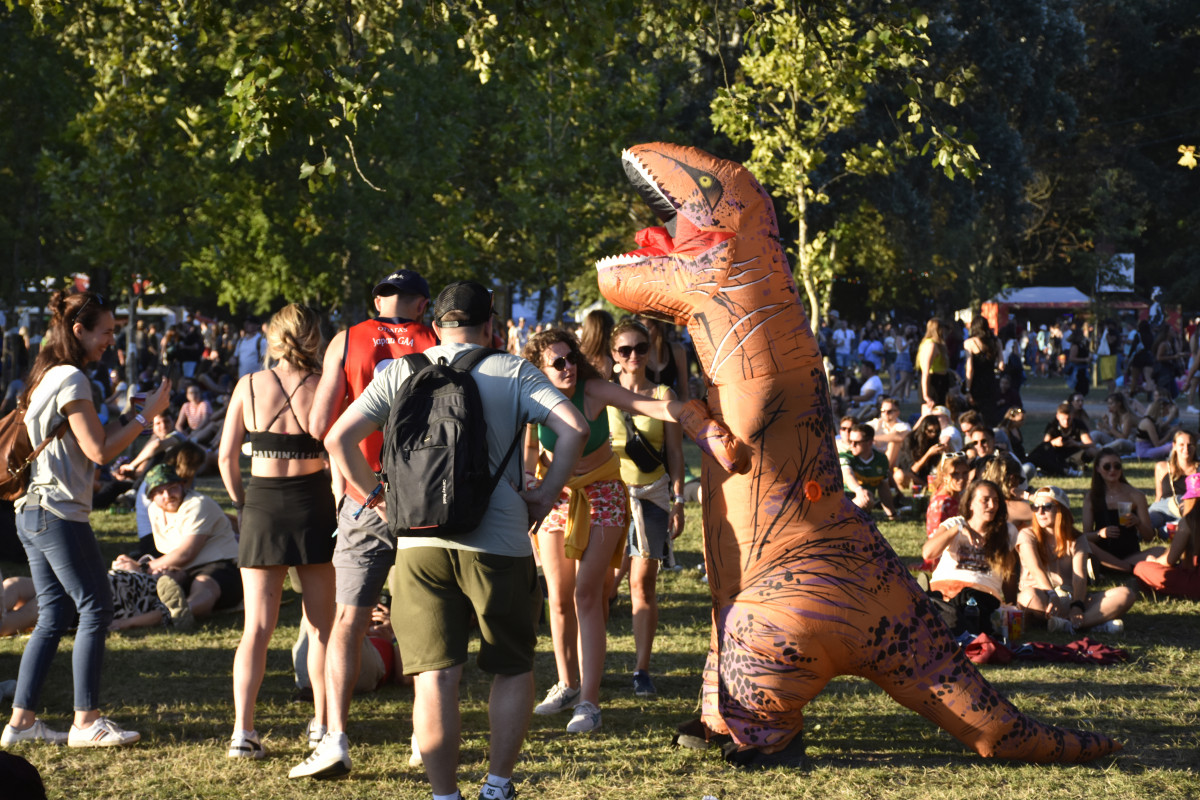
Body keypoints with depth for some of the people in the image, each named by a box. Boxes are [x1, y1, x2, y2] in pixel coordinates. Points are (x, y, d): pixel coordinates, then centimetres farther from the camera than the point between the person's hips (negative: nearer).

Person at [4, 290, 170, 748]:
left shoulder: (46, 376, 16)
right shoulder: (71, 380, -13)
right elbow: (99, 451, -16)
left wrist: (125, 419, 16)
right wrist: (145, 416, -10)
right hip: (59, 514, -10)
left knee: (53, 617, 11)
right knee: (95, 610, -4)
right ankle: (85, 721, -2)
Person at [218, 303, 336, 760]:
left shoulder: (249, 386, -2)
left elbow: (226, 456, -2)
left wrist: (240, 502, 10)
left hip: (262, 504, 1)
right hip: (313, 504, -1)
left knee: (257, 627, 4)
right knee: (322, 623, 13)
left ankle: (243, 731, -5)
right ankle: (321, 724, 19)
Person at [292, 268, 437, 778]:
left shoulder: (347, 342, 2)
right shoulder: (437, 345, 3)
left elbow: (319, 425, -2)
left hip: (366, 501, -1)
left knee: (348, 622, -1)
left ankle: (335, 739, -13)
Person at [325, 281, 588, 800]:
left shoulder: (401, 373, 11)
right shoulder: (513, 372, 5)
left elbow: (339, 438, 3)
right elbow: (573, 429, -8)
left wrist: (376, 497, 10)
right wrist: (545, 495, 0)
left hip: (419, 541, 1)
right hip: (499, 542, -1)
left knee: (434, 676, 1)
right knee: (513, 669, 15)